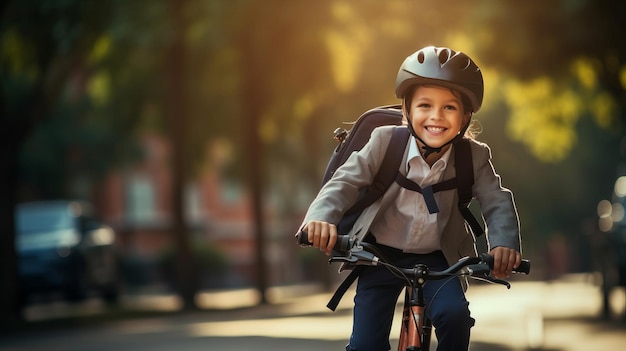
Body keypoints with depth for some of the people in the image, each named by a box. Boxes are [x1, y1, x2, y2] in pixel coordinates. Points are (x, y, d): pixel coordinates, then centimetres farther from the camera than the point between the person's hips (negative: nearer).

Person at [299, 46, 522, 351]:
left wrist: (504, 243, -36)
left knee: (454, 314, -26)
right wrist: (323, 217, -37)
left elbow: (496, 203, -14)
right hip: (381, 255, 0)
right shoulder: (384, 142, -15)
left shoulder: (474, 157, -11)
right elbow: (346, 181, -16)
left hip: (435, 258, 0)